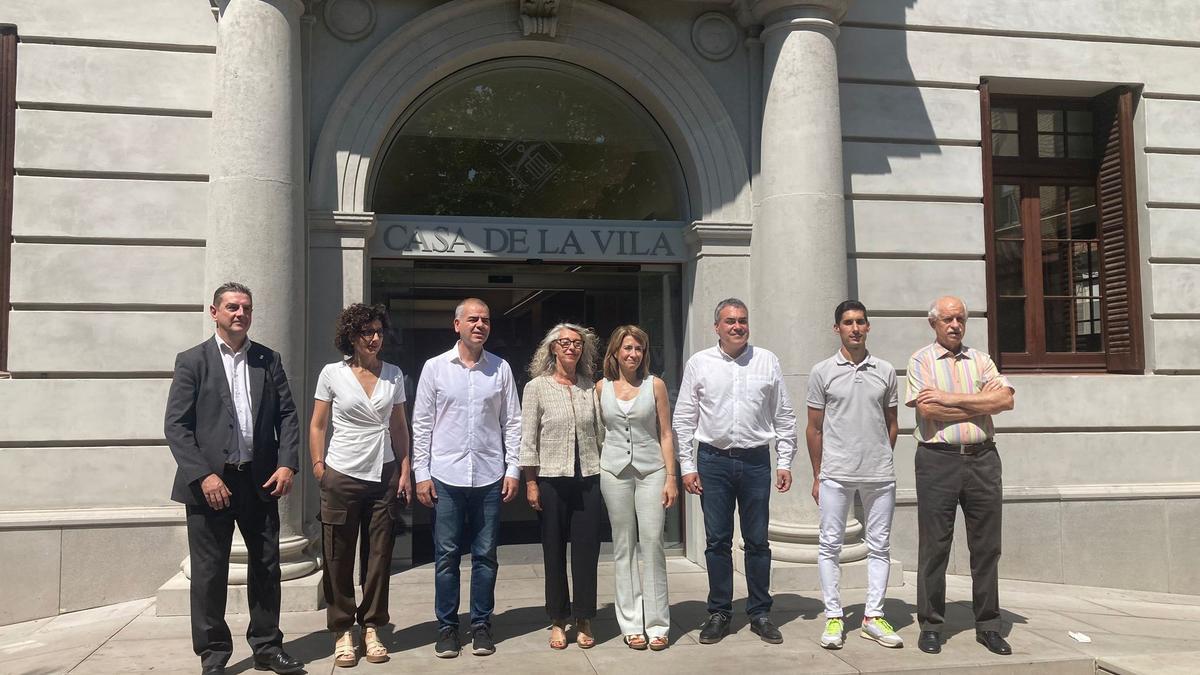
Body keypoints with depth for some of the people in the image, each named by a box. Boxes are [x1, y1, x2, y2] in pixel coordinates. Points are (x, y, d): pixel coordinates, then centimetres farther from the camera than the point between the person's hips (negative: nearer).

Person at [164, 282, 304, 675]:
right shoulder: (192, 361, -1)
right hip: (210, 481, -3)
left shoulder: (269, 360, 9)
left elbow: (287, 415, 8)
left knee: (266, 567, 10)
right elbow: (176, 425, -6)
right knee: (209, 573, 5)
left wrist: (287, 464, -6)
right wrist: (204, 475, -15)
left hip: (261, 481, 3)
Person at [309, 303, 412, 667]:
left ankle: (372, 629, 19)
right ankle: (343, 633, 16)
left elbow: (399, 426, 11)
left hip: (384, 476, 2)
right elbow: (317, 426, 3)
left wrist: (404, 470, 5)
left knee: (379, 556, 6)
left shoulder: (393, 374, 6)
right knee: (339, 559, 3)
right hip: (342, 476, -2)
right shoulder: (332, 373, -2)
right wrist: (319, 468, -3)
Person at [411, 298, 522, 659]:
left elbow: (512, 422, 7)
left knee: (485, 555, 8)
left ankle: (481, 625, 20)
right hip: (446, 477, -1)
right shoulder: (435, 367, 2)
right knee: (446, 556, 5)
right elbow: (422, 424, 2)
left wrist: (513, 469, 1)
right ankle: (447, 627, 17)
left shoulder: (500, 368, 5)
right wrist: (421, 473, -2)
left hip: (489, 477, 1)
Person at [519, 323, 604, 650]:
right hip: (552, 479, -2)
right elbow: (528, 439, -2)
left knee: (587, 549, 3)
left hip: (588, 478, 2)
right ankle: (558, 621, 18)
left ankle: (584, 620, 16)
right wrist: (531, 482, -5)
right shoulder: (537, 387, 0)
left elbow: (600, 433, 12)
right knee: (554, 551, 6)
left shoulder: (590, 387, 8)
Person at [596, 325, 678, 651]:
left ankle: (657, 624, 3)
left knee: (652, 544, -6)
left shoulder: (655, 385, 3)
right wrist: (594, 471, 7)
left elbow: (666, 434, 3)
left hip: (651, 470, -1)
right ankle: (632, 624, 11)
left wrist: (671, 478, -2)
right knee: (623, 547, 4)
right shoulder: (602, 387, 7)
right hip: (614, 471, 1)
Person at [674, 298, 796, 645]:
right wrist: (687, 466, -1)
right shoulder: (699, 363, 2)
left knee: (757, 541, 7)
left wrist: (785, 462, 3)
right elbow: (684, 418, 4)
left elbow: (784, 416, 7)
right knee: (717, 541, 6)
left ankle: (760, 613, 19)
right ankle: (719, 613, 18)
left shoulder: (767, 361, 4)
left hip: (755, 460, 1)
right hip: (713, 460, 0)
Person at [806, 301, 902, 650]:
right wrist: (817, 476, 4)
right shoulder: (823, 372, 2)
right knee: (830, 545, 0)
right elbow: (814, 428, 5)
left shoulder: (885, 371, 8)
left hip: (880, 476, 2)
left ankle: (873, 616, 17)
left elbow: (891, 423, 16)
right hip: (836, 474, -2)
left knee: (879, 546, 7)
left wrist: (882, 460, 10)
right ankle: (833, 617, 10)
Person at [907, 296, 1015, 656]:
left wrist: (952, 398, -9)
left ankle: (988, 625, 17)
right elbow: (928, 410, -10)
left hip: (982, 459, 3)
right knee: (934, 547, 1)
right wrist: (981, 406, -4)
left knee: (986, 546, 7)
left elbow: (1006, 398, -3)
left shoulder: (980, 360, 14)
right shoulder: (921, 361, 4)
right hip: (938, 460, -3)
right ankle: (931, 626, 11)